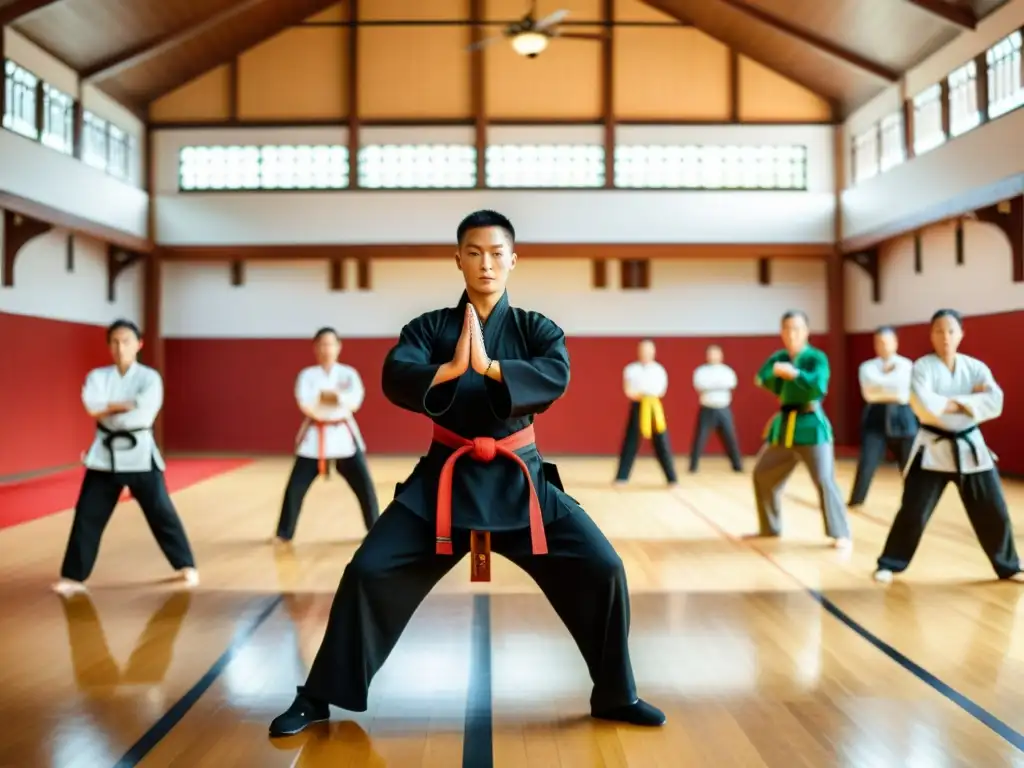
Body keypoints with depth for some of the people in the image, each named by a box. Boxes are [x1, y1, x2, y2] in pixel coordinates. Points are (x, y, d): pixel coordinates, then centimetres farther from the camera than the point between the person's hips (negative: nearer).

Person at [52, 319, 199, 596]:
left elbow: (142, 416, -19)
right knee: (87, 516, 4)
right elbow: (92, 406, -15)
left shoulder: (149, 377, -6)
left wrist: (108, 413, -12)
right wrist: (126, 404, -17)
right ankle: (73, 576, 17)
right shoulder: (98, 376, 4)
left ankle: (186, 565, 18)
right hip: (104, 455, 3)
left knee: (161, 513, 4)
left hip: (140, 454, -3)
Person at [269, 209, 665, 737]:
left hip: (518, 476, 1)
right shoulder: (430, 327, 2)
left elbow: (556, 376, -18)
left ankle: (615, 696, 15)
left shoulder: (535, 328, 3)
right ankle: (318, 697, 14)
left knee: (602, 569, -8)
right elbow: (395, 378, -16)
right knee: (368, 572, -7)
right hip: (446, 475, 0)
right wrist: (451, 368, -34)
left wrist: (488, 366, -32)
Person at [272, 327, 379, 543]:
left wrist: (328, 397, -27)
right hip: (315, 437, 0)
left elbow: (355, 400, -17)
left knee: (364, 484, -2)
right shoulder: (307, 375, 0)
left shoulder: (348, 374, 1)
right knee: (296, 487, 0)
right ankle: (284, 533, 17)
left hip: (344, 435, 0)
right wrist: (339, 398, -21)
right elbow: (305, 403, -18)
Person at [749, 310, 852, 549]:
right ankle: (769, 528, 28)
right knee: (762, 475, 12)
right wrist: (776, 372, -16)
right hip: (784, 425, 7)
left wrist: (794, 373, -28)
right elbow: (763, 379, -2)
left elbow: (819, 386, -25)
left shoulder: (816, 358, -9)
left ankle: (840, 534, -3)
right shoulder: (779, 358, 9)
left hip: (811, 425, -6)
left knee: (824, 480, -14)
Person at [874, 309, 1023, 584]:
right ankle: (890, 564, 11)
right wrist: (968, 401, -14)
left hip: (970, 447, 3)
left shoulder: (976, 367, 2)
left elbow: (994, 403, -12)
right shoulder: (923, 366, -7)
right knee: (913, 511, -3)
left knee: (994, 511, 10)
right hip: (932, 448, -3)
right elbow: (924, 405, -22)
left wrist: (954, 403, -19)